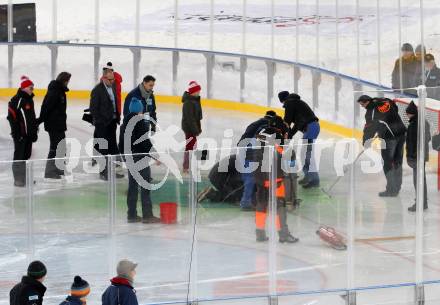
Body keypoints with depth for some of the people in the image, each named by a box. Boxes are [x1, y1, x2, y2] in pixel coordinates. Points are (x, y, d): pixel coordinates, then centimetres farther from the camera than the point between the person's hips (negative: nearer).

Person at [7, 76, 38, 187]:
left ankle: (25, 177, 22)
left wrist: (34, 132, 21)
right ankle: (18, 179, 1)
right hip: (20, 134, -8)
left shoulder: (30, 100, 12)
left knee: (27, 155, 13)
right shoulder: (16, 100, -15)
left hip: (29, 133, 8)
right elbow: (12, 117, -17)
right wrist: (16, 133, -18)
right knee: (19, 156, -3)